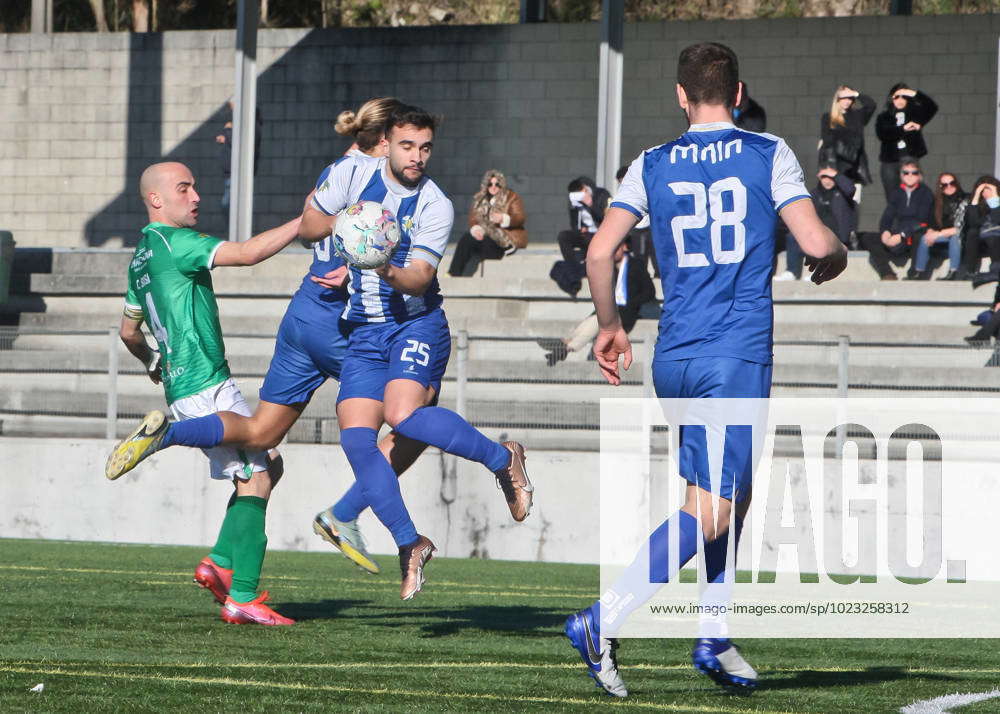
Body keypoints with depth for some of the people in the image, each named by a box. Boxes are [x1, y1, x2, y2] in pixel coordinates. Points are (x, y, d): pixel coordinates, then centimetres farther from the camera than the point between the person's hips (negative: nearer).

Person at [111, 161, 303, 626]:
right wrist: (305, 222, -19)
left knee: (267, 466, 15)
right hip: (205, 385, -10)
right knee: (256, 478, -11)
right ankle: (242, 597, -16)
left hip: (181, 384, 10)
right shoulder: (174, 242, -12)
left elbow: (129, 330, 29)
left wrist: (153, 363, 47)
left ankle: (221, 562, 11)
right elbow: (248, 253, -23)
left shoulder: (143, 256, 18)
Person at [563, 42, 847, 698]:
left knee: (733, 496, 20)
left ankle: (714, 639, 17)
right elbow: (816, 242, -8)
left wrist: (609, 326, 13)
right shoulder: (769, 155, 0)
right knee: (710, 510, -6)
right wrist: (836, 259, 15)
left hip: (673, 360, 5)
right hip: (739, 355, -5)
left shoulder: (652, 165, 7)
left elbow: (600, 252, -1)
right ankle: (603, 622, -20)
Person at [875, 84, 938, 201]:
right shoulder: (884, 117, 12)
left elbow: (932, 108, -4)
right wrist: (903, 129, -14)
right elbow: (882, 134, -5)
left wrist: (915, 94, -14)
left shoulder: (915, 113, 11)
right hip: (890, 161, 2)